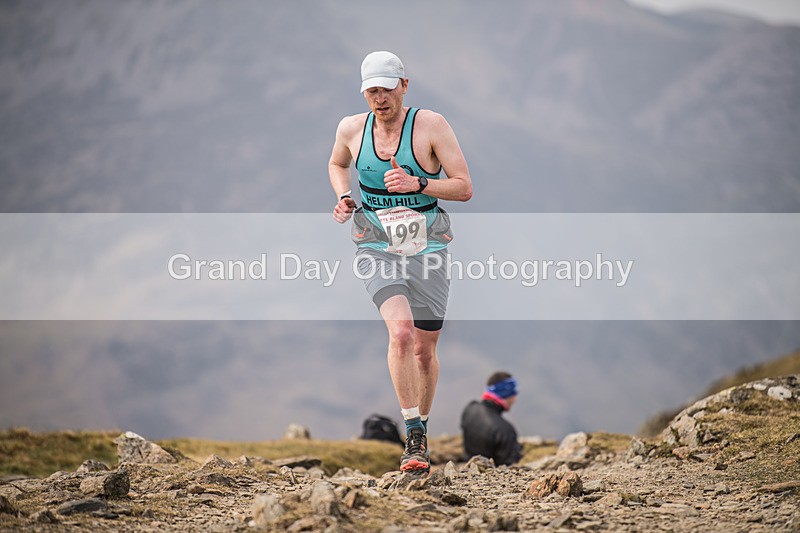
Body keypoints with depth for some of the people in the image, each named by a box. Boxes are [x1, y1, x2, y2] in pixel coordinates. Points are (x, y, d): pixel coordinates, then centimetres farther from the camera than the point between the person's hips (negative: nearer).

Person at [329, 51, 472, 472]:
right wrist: (343, 197, 4)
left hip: (427, 249, 0)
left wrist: (418, 184, -25)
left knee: (424, 351, 7)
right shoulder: (351, 129, 0)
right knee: (400, 331, -24)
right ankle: (413, 437, -20)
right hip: (377, 248, 0)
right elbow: (336, 164, 24)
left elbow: (464, 188, -10)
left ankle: (422, 427, 33)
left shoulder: (430, 125, -9)